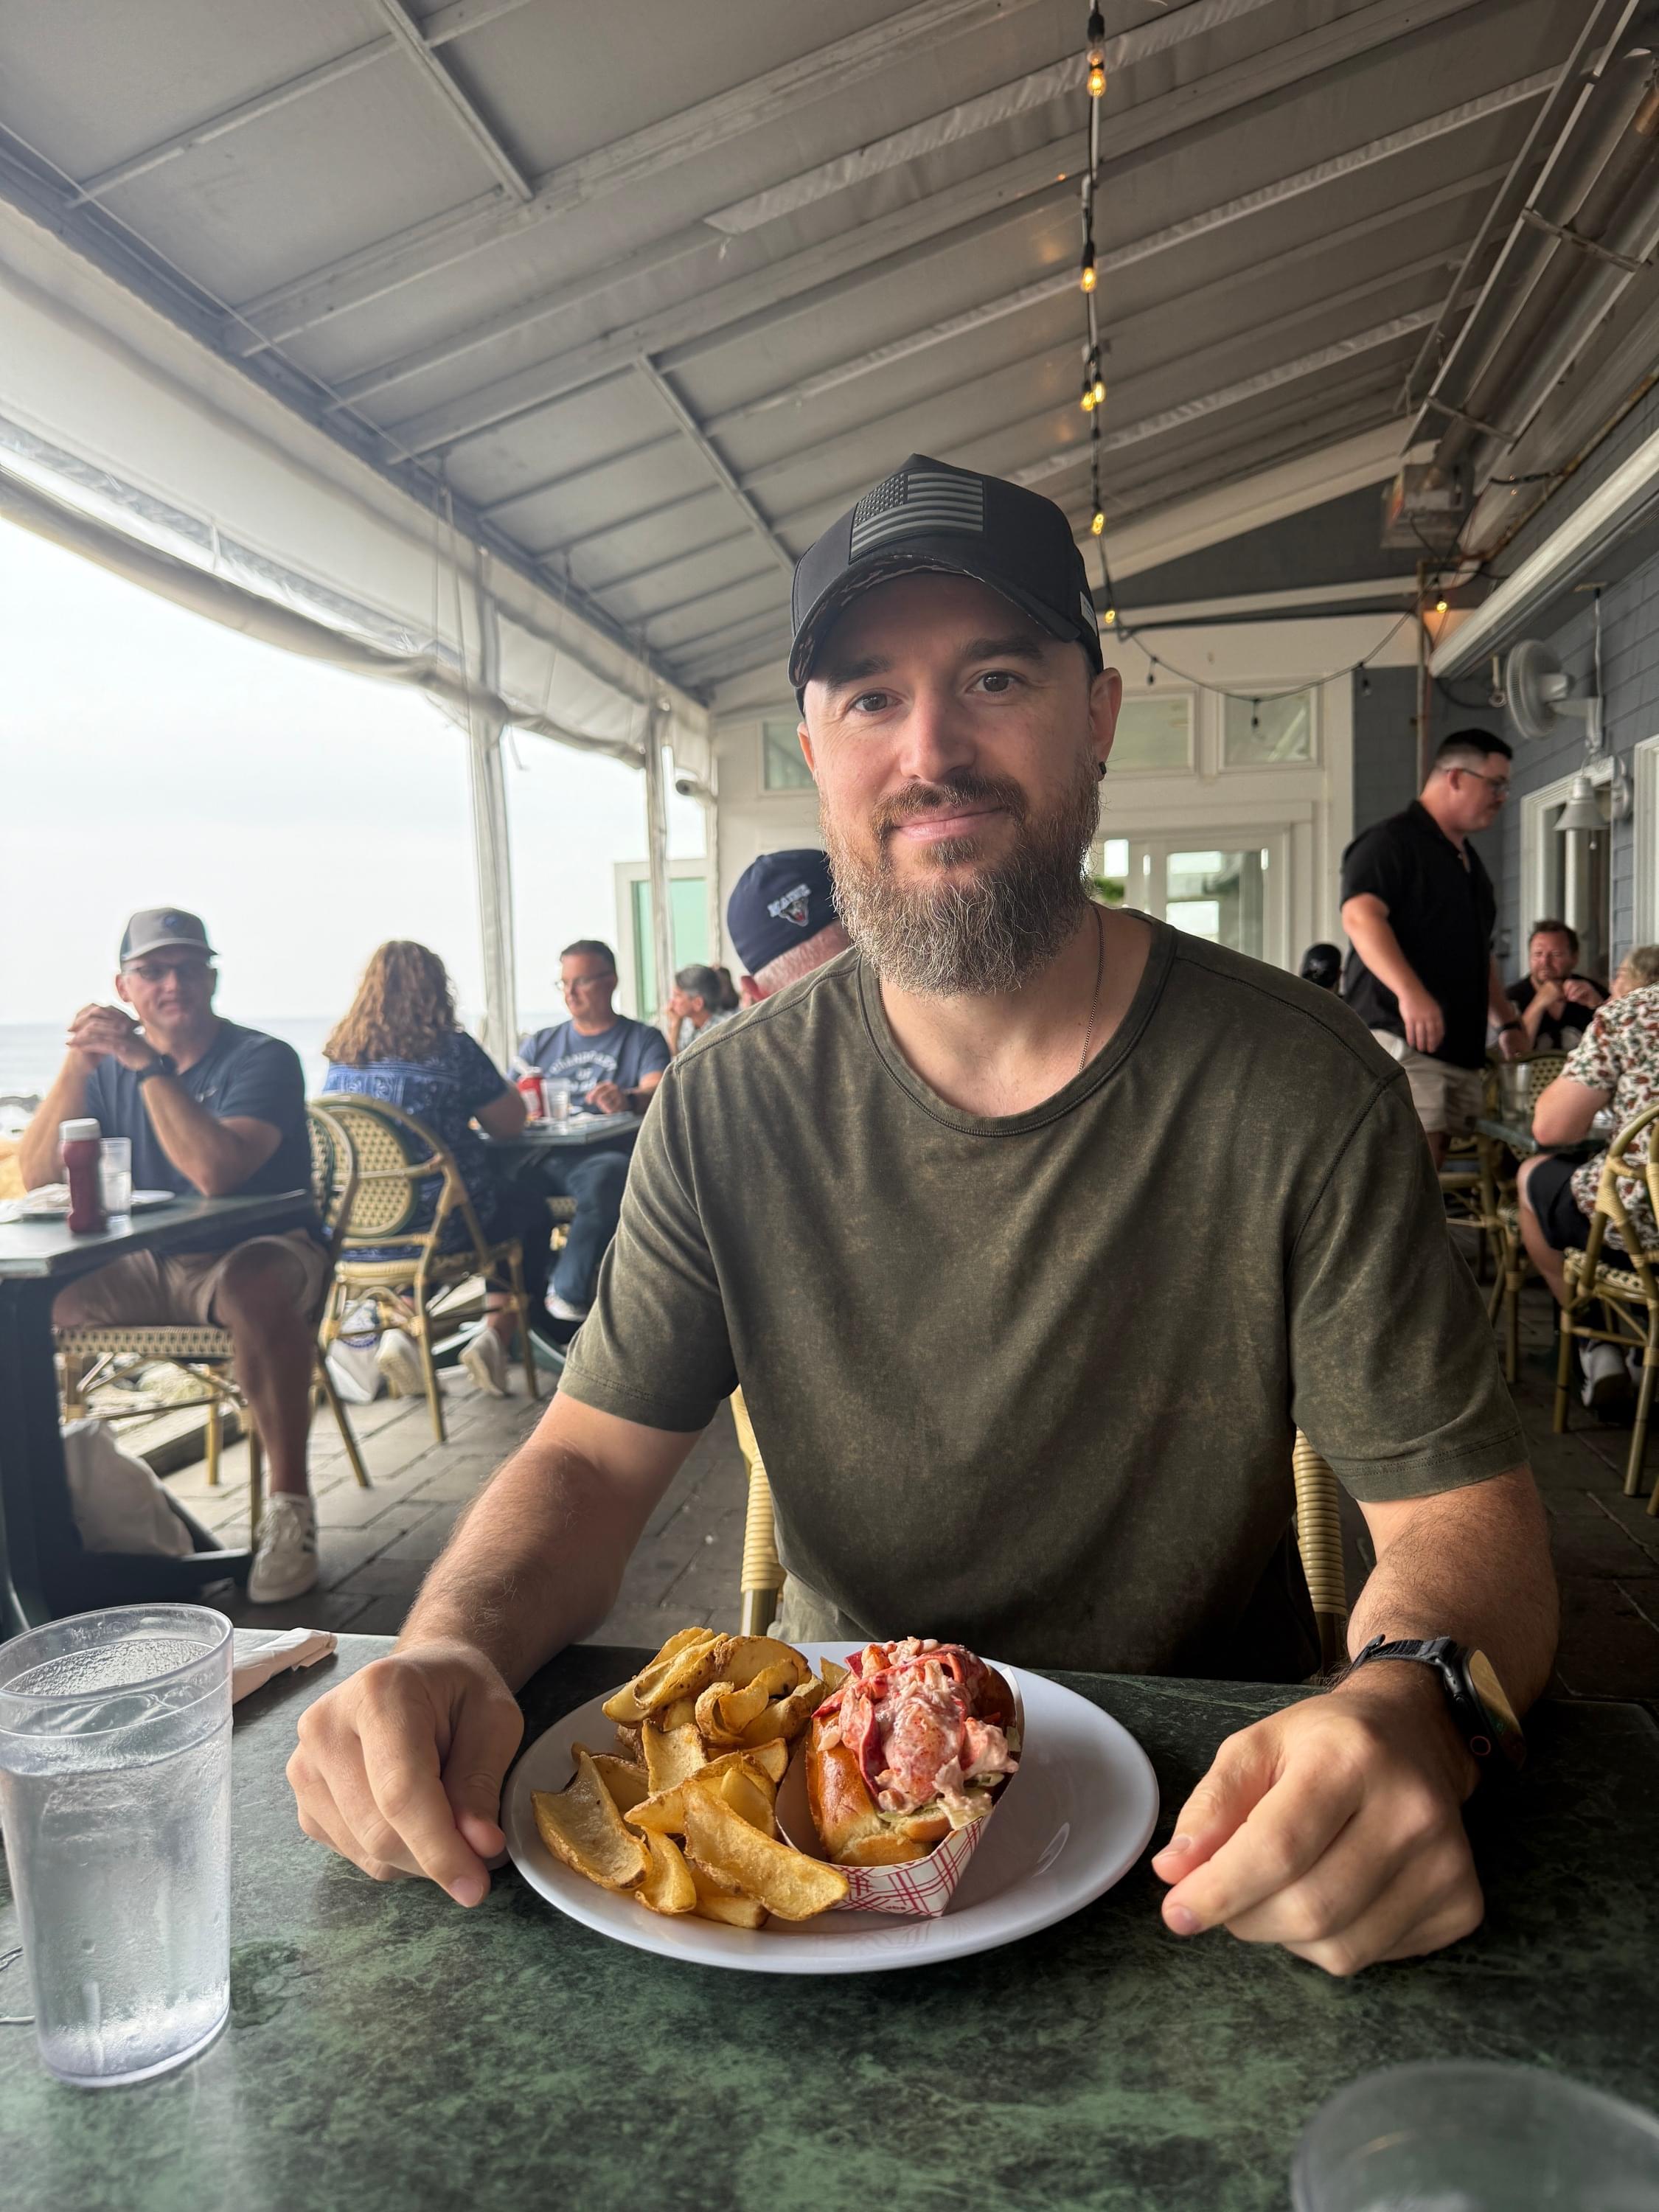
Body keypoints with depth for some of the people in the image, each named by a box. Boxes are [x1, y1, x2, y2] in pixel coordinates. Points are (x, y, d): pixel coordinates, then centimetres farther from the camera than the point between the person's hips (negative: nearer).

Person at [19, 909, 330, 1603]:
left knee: (256, 1286, -39)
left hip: (256, 1251, -5)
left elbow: (215, 1172, -26)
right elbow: (37, 1176, -2)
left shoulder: (262, 1059, -9)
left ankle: (289, 1505, -27)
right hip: (143, 1269, 6)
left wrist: (150, 1065, -24)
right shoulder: (108, 1069, 9)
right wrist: (75, 1067, -12)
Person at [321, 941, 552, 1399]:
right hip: (441, 1225, -5)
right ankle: (497, 1334, 7)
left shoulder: (340, 1055, 6)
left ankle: (398, 1327, 16)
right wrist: (495, 1086, 20)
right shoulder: (450, 1048, -9)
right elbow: (510, 1122, 0)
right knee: (530, 1211, 23)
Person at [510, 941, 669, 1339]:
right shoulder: (540, 1044, 26)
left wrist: (628, 1099, -29)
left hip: (603, 1154, -3)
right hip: (540, 1157, 3)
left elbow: (659, 1092, -4)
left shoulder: (643, 1039, 15)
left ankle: (568, 1300, -31)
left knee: (608, 1174, -40)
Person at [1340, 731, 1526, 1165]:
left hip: (1460, 1045, 9)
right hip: (1400, 1036, -9)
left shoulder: (1469, 860, 25)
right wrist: (1410, 992, -34)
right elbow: (1361, 917, -22)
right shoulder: (1390, 841, -5)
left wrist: (1508, 1022, 28)